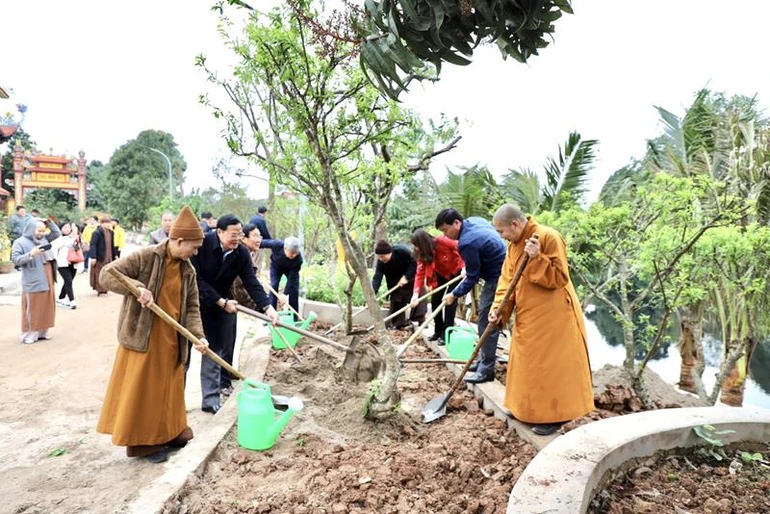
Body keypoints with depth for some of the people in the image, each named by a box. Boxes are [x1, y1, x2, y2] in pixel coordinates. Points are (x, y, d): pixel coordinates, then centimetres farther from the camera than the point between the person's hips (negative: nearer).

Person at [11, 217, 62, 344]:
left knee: (46, 307, 11)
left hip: (47, 280, 6)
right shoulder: (20, 242, -5)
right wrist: (30, 254, -24)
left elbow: (57, 233, 19)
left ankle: (42, 332, 20)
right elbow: (15, 260, -11)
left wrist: (49, 222, 6)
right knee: (32, 309, -1)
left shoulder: (44, 239, 12)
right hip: (33, 283, -6)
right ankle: (29, 335, 8)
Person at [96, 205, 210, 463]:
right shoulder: (145, 257, -12)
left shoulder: (188, 270, 5)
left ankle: (168, 433, 33)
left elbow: (192, 307, 4)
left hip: (172, 340, 6)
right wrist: (137, 287, -30)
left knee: (169, 388, 16)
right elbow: (106, 274, -14)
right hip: (142, 337, -5)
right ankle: (143, 441, 20)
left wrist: (198, 334, -11)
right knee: (141, 390, 5)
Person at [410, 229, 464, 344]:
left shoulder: (443, 241, -34)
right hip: (441, 274, 6)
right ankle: (438, 331, 16)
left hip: (456, 271, -6)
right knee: (435, 300, 3)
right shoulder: (422, 254, -15)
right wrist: (416, 293, -29)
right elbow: (420, 273, -20)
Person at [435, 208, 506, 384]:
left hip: (497, 279, -11)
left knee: (487, 321, -7)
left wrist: (454, 294, -4)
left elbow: (472, 277, -16)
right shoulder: (475, 221, 5)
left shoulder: (467, 243, -24)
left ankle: (486, 370, -2)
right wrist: (469, 268, 20)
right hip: (502, 272, 11)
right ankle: (484, 360, 26)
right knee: (485, 317, 16)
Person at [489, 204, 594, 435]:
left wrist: (537, 258, -31)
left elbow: (560, 278, -20)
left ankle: (553, 416, 13)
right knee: (528, 363, 16)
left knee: (551, 366, 0)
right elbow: (507, 279, 3)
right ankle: (529, 408, 30)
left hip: (552, 315, -8)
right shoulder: (514, 244, 5)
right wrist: (499, 308, -8)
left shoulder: (548, 237, -19)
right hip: (528, 315, 8)